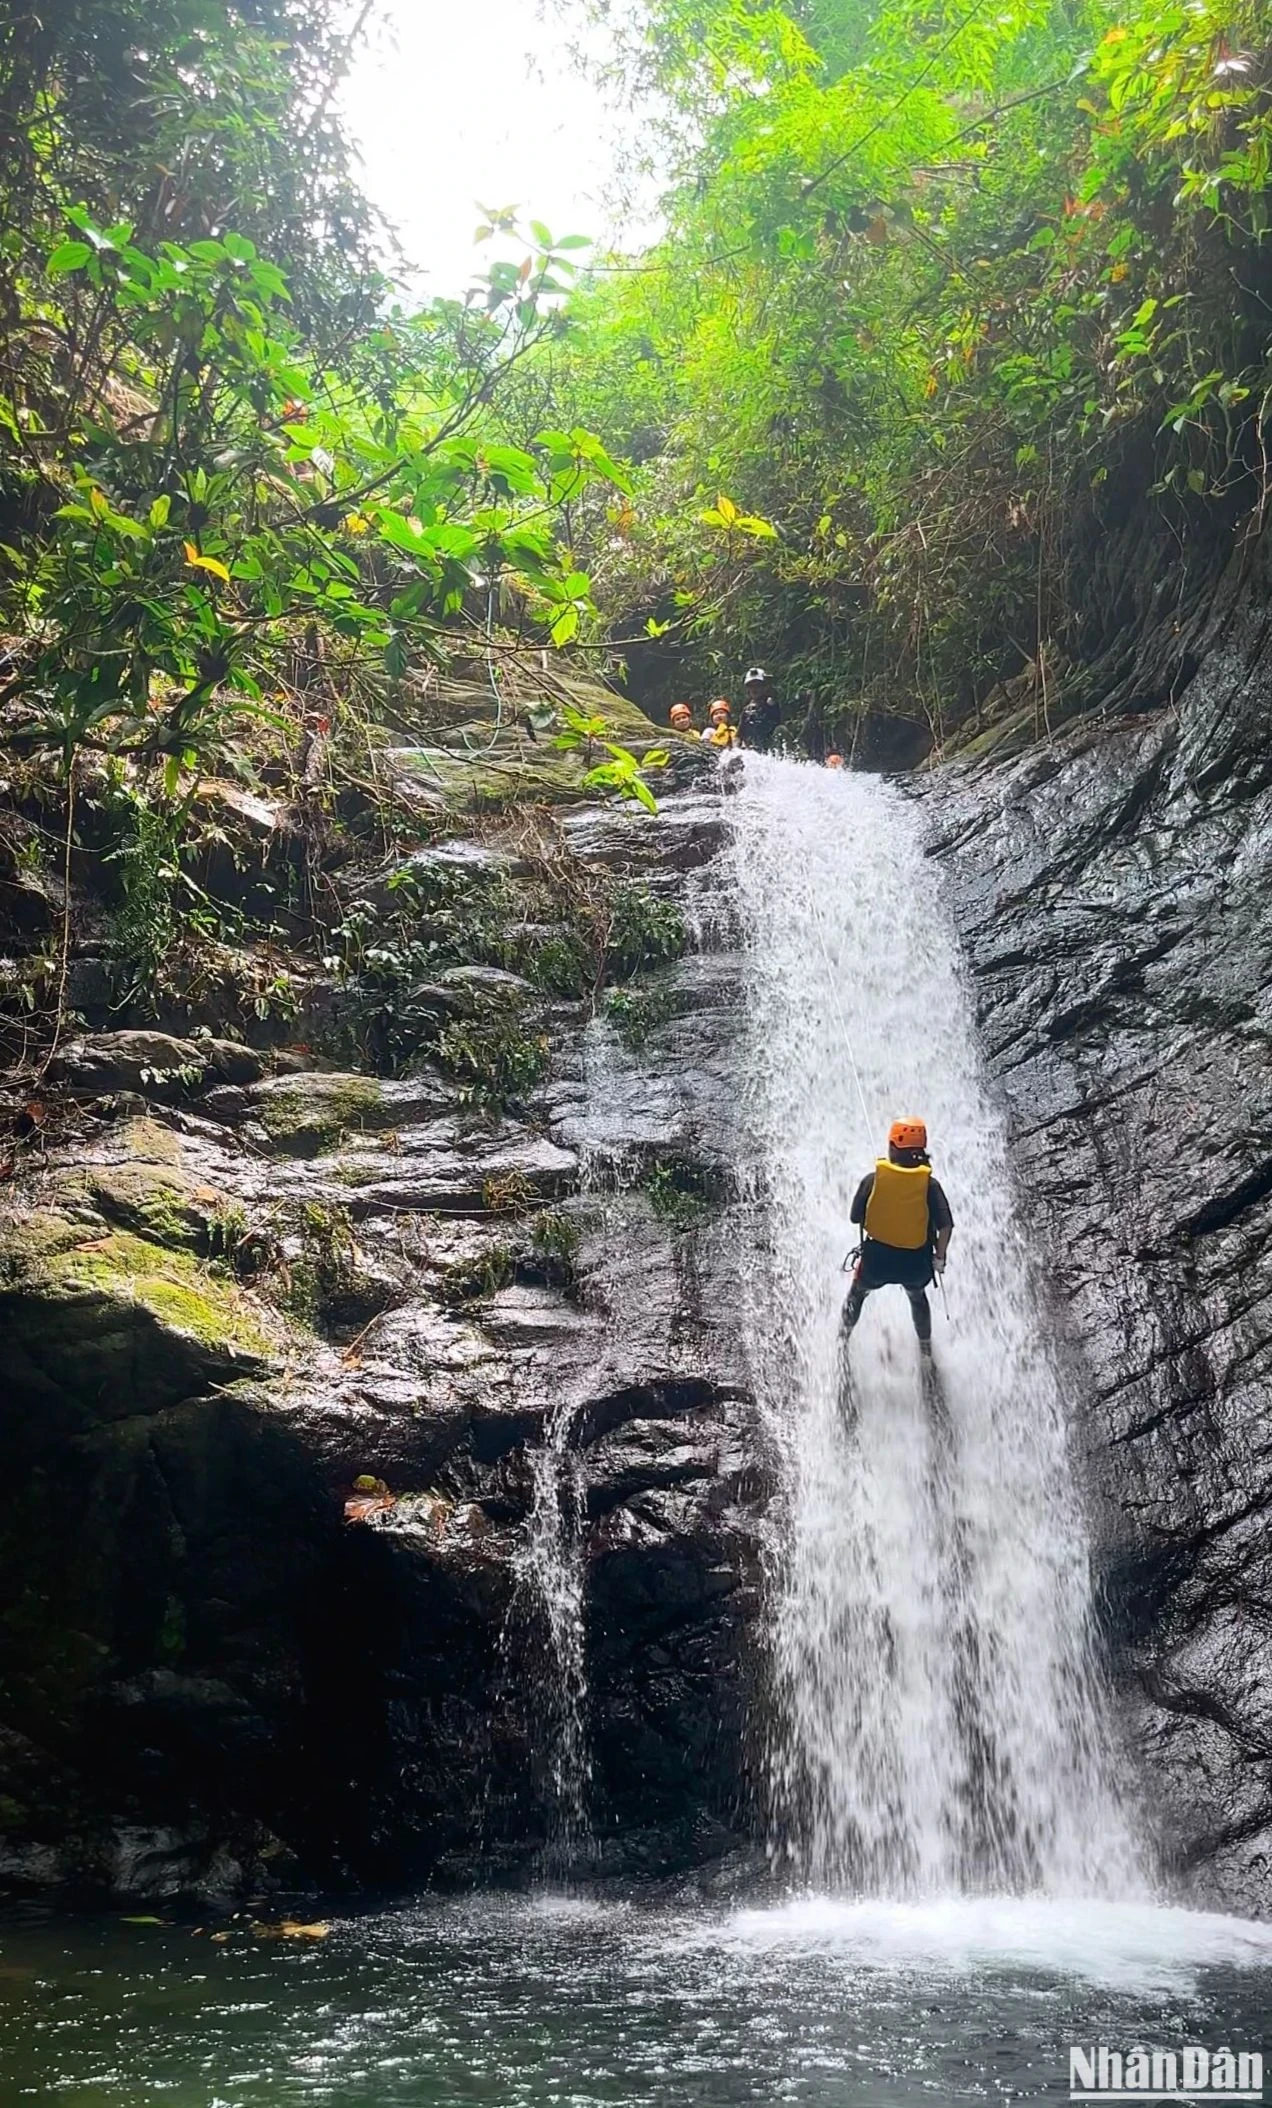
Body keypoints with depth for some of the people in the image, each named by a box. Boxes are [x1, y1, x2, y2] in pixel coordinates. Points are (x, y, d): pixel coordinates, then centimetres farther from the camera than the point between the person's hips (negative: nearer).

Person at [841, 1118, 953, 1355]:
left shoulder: (873, 1178, -12)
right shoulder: (930, 1184, -13)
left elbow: (855, 1217, -3)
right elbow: (946, 1226, -17)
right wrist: (939, 1258, -3)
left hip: (877, 1258, -1)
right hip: (916, 1262, 1)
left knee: (857, 1294, 32)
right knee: (917, 1298, 35)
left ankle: (842, 1339, 42)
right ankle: (926, 1349, 43)